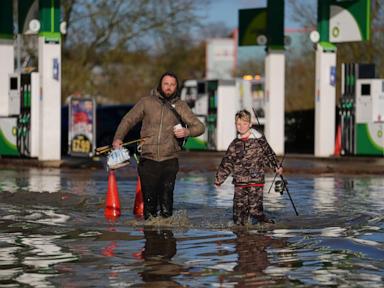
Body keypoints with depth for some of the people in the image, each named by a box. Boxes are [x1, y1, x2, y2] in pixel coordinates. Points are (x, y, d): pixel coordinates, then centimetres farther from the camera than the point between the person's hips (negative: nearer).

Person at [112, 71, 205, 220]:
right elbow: (128, 120, 8)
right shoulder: (147, 102, 6)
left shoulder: (180, 106, 8)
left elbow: (199, 126, 9)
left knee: (166, 201, -2)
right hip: (148, 160, 0)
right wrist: (118, 138, -8)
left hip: (169, 161, 0)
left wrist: (187, 131, -13)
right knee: (149, 200, 1)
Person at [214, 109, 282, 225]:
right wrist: (219, 178, 17)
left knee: (254, 209, -10)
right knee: (238, 209, 1)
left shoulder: (259, 140, 2)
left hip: (256, 181, -3)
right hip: (240, 182, 3)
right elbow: (226, 163, 16)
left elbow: (269, 154, 6)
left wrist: (276, 167, -7)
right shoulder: (235, 144, 10)